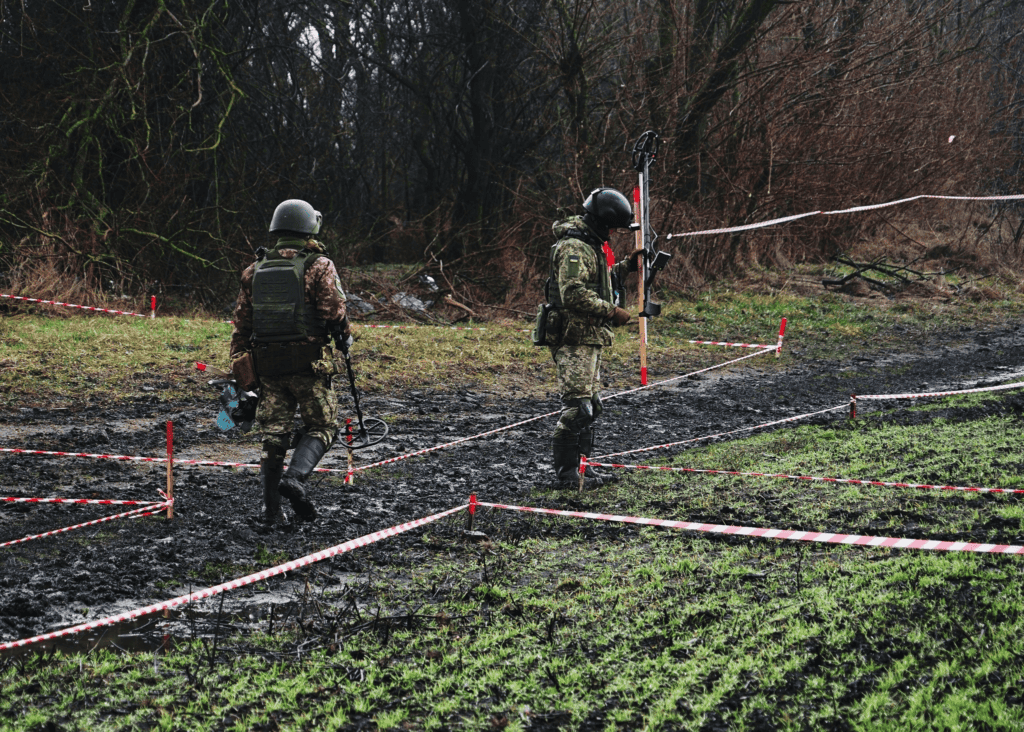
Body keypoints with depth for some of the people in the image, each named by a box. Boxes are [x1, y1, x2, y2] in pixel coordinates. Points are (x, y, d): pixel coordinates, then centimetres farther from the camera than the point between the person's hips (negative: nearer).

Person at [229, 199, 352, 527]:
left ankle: (271, 509, 5)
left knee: (274, 433, 8)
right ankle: (295, 477, -16)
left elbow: (242, 320, 9)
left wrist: (239, 364, 13)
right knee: (321, 426, 9)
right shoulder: (318, 266, -6)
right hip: (308, 363, -4)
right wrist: (345, 336, 8)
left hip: (267, 364, 4)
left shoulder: (256, 269, 9)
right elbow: (333, 311, -12)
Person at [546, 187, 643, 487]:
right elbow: (574, 294, -26)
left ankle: (581, 463, 24)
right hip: (574, 340, -11)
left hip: (590, 338, 11)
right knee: (577, 405, -11)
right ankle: (566, 471, -6)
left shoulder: (591, 244, 17)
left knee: (590, 403, 16)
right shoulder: (573, 248, -17)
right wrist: (612, 311, -21)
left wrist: (627, 265, 20)